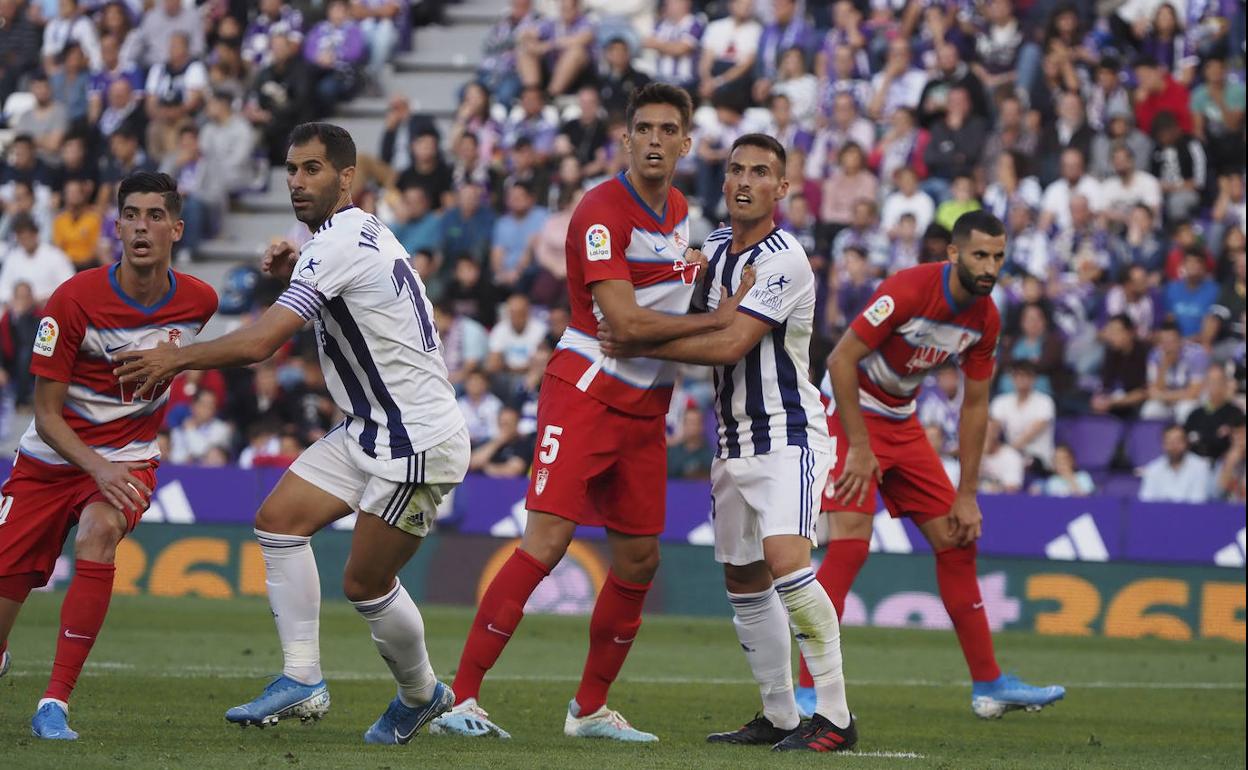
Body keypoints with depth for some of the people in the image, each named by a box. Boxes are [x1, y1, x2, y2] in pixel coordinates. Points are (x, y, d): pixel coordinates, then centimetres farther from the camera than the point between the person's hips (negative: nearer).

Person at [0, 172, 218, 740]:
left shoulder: (198, 301, -8)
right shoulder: (74, 300, -18)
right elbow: (47, 415, -16)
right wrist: (97, 467, -29)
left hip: (128, 458, 1)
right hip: (52, 457, -1)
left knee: (99, 532, -32)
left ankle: (55, 704, -29)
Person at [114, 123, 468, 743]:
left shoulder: (339, 244, -20)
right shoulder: (362, 234, 11)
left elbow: (259, 342, -25)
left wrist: (175, 359, -10)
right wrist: (296, 274, 8)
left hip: (416, 439, -10)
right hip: (368, 431, 10)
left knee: (365, 586, -4)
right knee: (280, 519, 1)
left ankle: (422, 695, 20)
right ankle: (303, 681, 1)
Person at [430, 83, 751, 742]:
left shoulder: (679, 211, 12)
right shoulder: (601, 212, -15)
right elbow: (625, 322, -22)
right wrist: (717, 318, -14)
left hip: (646, 409, 8)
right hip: (585, 392, -8)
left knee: (639, 560, 8)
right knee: (545, 542, -17)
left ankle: (590, 708, 21)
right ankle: (459, 698, -16)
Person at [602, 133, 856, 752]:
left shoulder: (784, 260, -16)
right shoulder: (715, 247, 10)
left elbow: (731, 345, -21)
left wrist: (640, 345, -14)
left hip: (789, 434, -9)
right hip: (733, 440, 9)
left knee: (785, 559, -25)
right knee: (745, 582, 12)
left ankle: (835, 717, -22)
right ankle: (778, 717, 22)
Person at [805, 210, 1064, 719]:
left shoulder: (986, 319, -3)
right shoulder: (909, 291, -26)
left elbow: (974, 406, 6)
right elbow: (841, 361, -24)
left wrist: (967, 496, 5)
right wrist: (860, 448, -24)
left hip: (902, 420, 8)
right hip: (849, 411, -8)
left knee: (957, 542, 7)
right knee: (851, 542, -21)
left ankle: (989, 685, 16)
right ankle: (805, 692, -19)